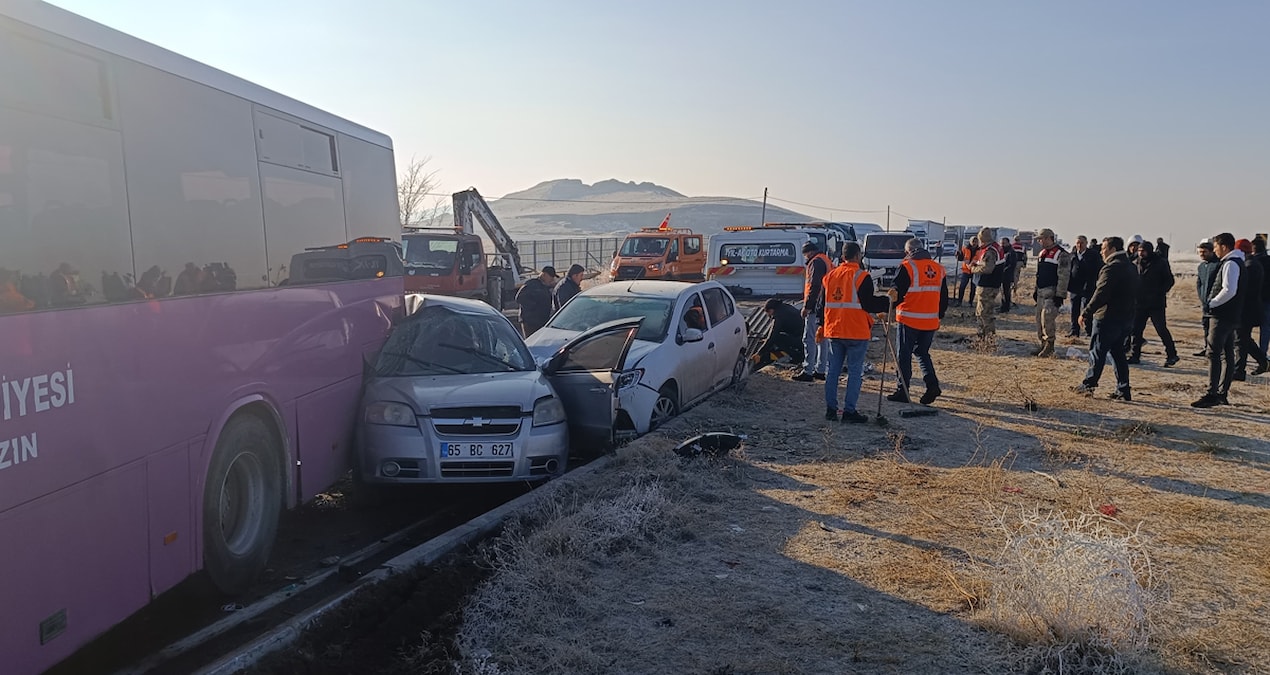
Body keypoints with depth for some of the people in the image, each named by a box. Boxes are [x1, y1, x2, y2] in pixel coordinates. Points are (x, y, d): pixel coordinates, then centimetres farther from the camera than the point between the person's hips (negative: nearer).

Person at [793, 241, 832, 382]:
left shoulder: (816, 262, -13)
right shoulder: (826, 261, 19)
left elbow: (814, 286, -21)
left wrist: (807, 306, -20)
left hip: (815, 307, -10)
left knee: (809, 339, -8)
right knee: (822, 339, 14)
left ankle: (808, 372, -9)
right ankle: (820, 370, 19)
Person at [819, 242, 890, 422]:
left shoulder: (830, 276, 9)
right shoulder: (861, 277, -10)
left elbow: (822, 304, 14)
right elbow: (868, 304, -14)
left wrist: (822, 326, 23)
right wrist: (887, 301, 1)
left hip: (833, 332, 6)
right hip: (856, 333, -6)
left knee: (833, 371, 12)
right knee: (855, 372, 2)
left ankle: (830, 409, 14)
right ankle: (849, 411, 2)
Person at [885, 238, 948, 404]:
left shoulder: (907, 267, -10)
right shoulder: (939, 269, 10)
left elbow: (896, 293, -15)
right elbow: (944, 298, 16)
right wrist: (938, 317, 24)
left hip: (909, 320, -5)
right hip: (931, 321, 6)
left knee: (904, 355, 4)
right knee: (922, 353, 18)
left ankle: (902, 391, 8)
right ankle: (932, 383, 1)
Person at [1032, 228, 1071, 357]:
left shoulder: (1061, 254, -11)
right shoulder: (1042, 253, 17)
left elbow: (1063, 277, -15)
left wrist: (1060, 295, -18)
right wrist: (1036, 291, 22)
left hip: (1052, 292, -9)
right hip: (1041, 292, 9)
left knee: (1047, 317, -14)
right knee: (1040, 318, 11)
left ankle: (1050, 345, -5)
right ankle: (1043, 344, 19)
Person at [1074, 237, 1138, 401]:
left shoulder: (1111, 268, -16)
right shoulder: (1130, 267, 14)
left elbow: (1101, 294, -22)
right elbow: (1132, 294, 19)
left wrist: (1086, 313, -18)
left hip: (1107, 318, -9)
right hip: (1126, 318, 9)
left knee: (1097, 351, 2)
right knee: (1118, 352, 13)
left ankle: (1089, 384, 9)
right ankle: (1123, 390, 12)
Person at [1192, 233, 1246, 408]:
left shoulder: (1230, 264, -15)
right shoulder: (1237, 262, 16)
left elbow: (1229, 290, -24)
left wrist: (1212, 303, -13)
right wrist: (1212, 303, 14)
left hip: (1223, 316, -10)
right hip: (1232, 316, 10)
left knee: (1214, 353, -11)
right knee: (1227, 354, 13)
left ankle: (1211, 394, -14)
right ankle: (1223, 393, 20)